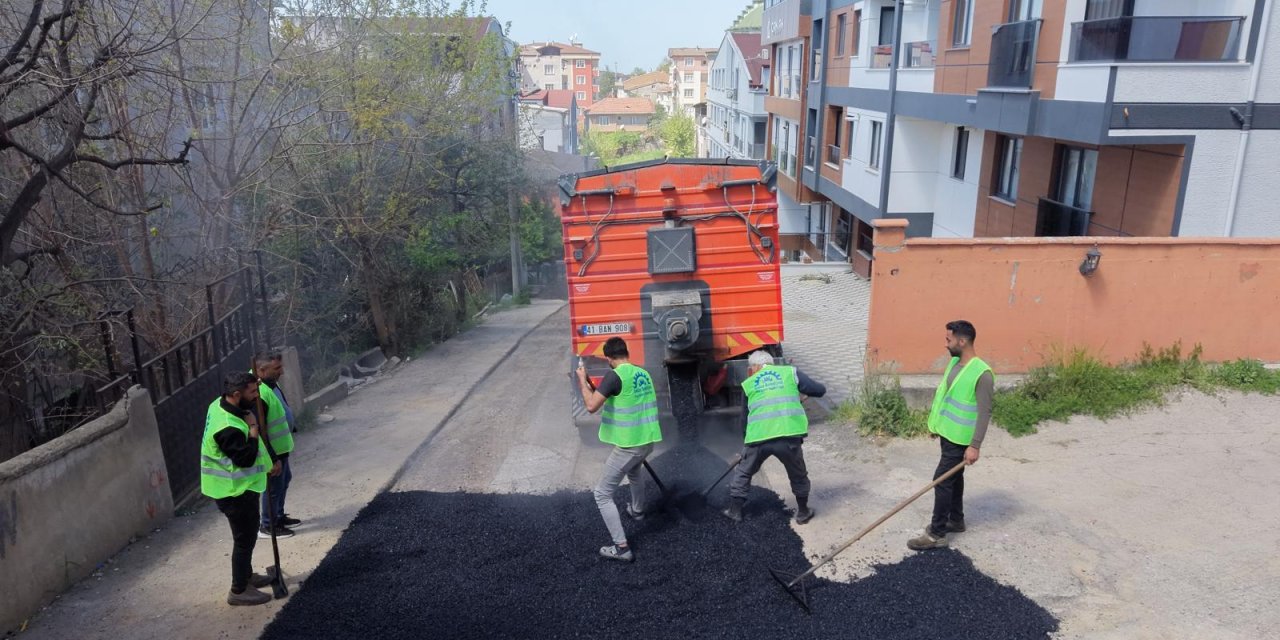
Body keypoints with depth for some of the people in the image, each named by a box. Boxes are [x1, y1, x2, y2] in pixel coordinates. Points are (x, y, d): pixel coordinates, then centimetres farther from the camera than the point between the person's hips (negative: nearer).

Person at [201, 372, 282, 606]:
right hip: (236, 491, -10)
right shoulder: (228, 427, -32)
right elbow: (246, 458, -32)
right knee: (245, 538, 3)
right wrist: (253, 428, -25)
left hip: (240, 487, 10)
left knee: (247, 534, 24)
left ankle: (246, 575, 40)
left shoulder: (221, 405, 0)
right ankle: (239, 591, 15)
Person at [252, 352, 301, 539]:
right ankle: (267, 526, 22)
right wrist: (271, 458, -24)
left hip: (281, 446, 10)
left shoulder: (270, 383, 0)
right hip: (272, 450, -10)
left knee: (284, 479, 24)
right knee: (274, 486, 5)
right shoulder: (260, 394, -31)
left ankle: (279, 516, 41)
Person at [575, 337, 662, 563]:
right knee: (634, 471, 40)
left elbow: (592, 406, -22)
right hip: (647, 441, 8)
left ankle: (622, 547, 0)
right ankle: (637, 510, 61)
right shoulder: (643, 374, 7)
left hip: (628, 445, -8)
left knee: (602, 494, 2)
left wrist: (583, 381, -7)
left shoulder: (615, 375, -16)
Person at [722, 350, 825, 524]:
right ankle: (803, 512, 35)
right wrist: (801, 392, 30)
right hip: (789, 436, -1)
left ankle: (735, 510, 29)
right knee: (798, 475, 24)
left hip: (758, 437, 1)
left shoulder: (748, 384, 18)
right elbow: (820, 390, 12)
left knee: (743, 473, 24)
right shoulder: (790, 372, 14)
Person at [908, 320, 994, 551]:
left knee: (942, 481, -7)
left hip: (960, 439, -9)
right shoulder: (954, 362, 5)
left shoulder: (982, 373, -23)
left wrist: (975, 446, -24)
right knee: (954, 478, 20)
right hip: (948, 433, 9)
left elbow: (984, 413, -22)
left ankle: (937, 534, 1)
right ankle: (956, 520, 35)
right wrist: (936, 424, 23)